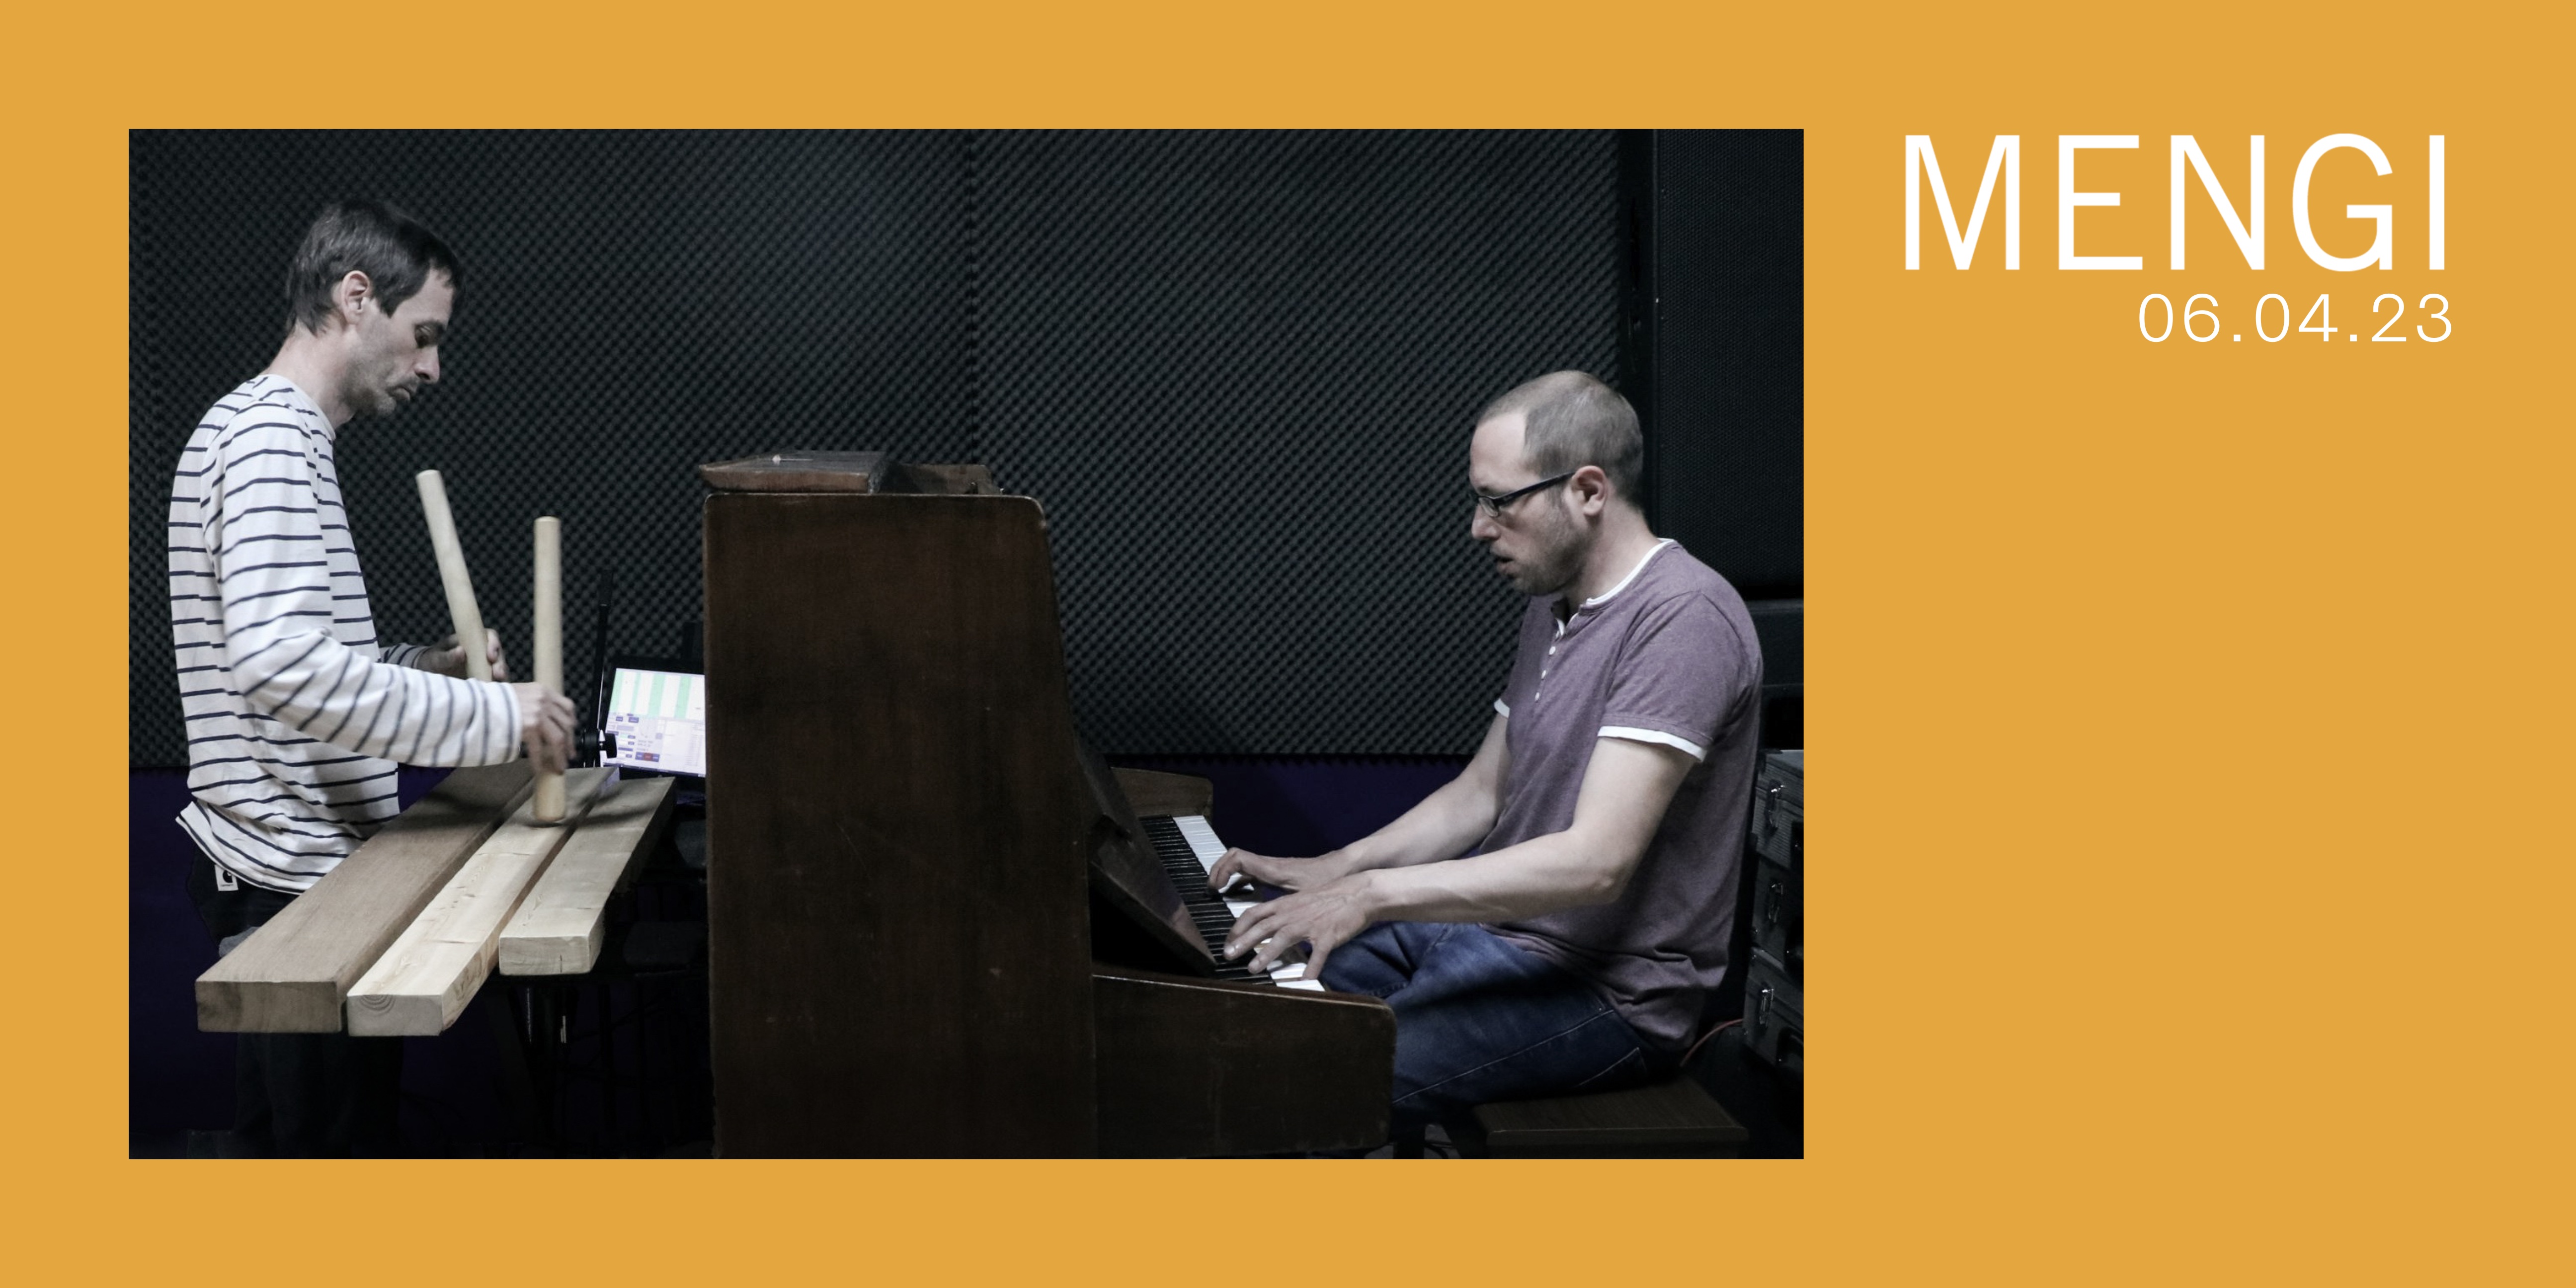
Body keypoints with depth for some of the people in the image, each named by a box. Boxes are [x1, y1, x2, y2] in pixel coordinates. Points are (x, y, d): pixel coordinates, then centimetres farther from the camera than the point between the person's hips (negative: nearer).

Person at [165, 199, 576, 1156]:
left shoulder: (278, 431, 18)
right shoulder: (269, 433, -15)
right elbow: (278, 664, -29)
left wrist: (423, 671, 10)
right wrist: (493, 715, -25)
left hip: (311, 868, 11)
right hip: (293, 882, -10)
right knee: (326, 1137, -6)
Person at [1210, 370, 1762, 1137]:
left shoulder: (1684, 619, -21)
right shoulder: (1554, 606, 13)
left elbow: (1596, 862, -29)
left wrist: (1373, 893, -30)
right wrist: (1333, 871, 6)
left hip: (1607, 990, -10)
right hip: (1494, 926, 10)